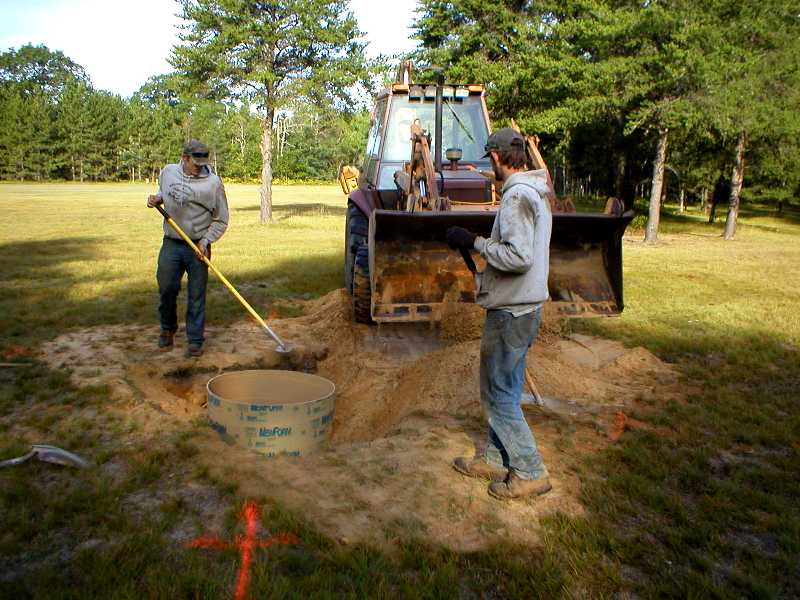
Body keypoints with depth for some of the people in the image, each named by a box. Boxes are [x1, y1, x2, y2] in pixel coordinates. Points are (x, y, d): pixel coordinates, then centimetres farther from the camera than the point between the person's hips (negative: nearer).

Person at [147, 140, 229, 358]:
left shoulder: (213, 182, -8)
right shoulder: (167, 172, 3)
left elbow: (221, 220, -3)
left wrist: (205, 241, -12)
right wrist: (157, 198, 3)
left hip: (198, 247, -3)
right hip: (171, 244, 3)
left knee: (197, 296, 1)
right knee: (166, 288, 6)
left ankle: (195, 340, 12)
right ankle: (168, 328, 32)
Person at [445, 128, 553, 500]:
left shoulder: (516, 195, -19)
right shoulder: (536, 194, 14)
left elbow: (518, 257, -28)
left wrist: (475, 242, -18)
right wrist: (482, 243, 17)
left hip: (511, 311, -10)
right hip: (524, 306, 10)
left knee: (500, 393, 0)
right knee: (501, 388, 18)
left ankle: (530, 472, 10)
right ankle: (496, 459, 31)